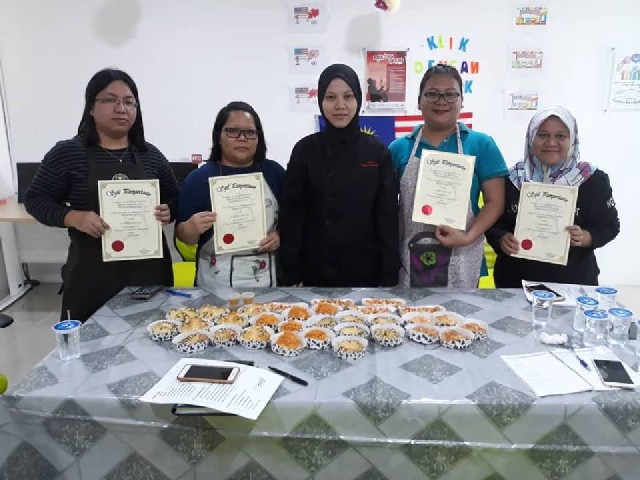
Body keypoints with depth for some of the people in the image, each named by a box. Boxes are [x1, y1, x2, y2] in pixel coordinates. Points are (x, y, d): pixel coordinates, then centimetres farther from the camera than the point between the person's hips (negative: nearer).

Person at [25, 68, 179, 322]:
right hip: (93, 272, -2)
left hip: (149, 269, 3)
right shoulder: (68, 152, -3)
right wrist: (74, 217, -16)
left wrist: (168, 212, -7)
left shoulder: (151, 155, 6)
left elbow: (175, 199, 16)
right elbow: (35, 199, 1)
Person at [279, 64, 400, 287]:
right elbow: (291, 215, -3)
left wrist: (389, 277, -5)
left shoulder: (377, 151, 0)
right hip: (316, 273, 0)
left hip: (367, 273, 1)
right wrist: (292, 275, -7)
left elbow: (388, 216, -1)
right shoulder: (305, 150, -2)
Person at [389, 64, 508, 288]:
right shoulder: (399, 148, 7)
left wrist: (469, 237, -14)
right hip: (409, 261, 1)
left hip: (460, 262, -1)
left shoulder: (481, 144, 3)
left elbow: (495, 202, 1)